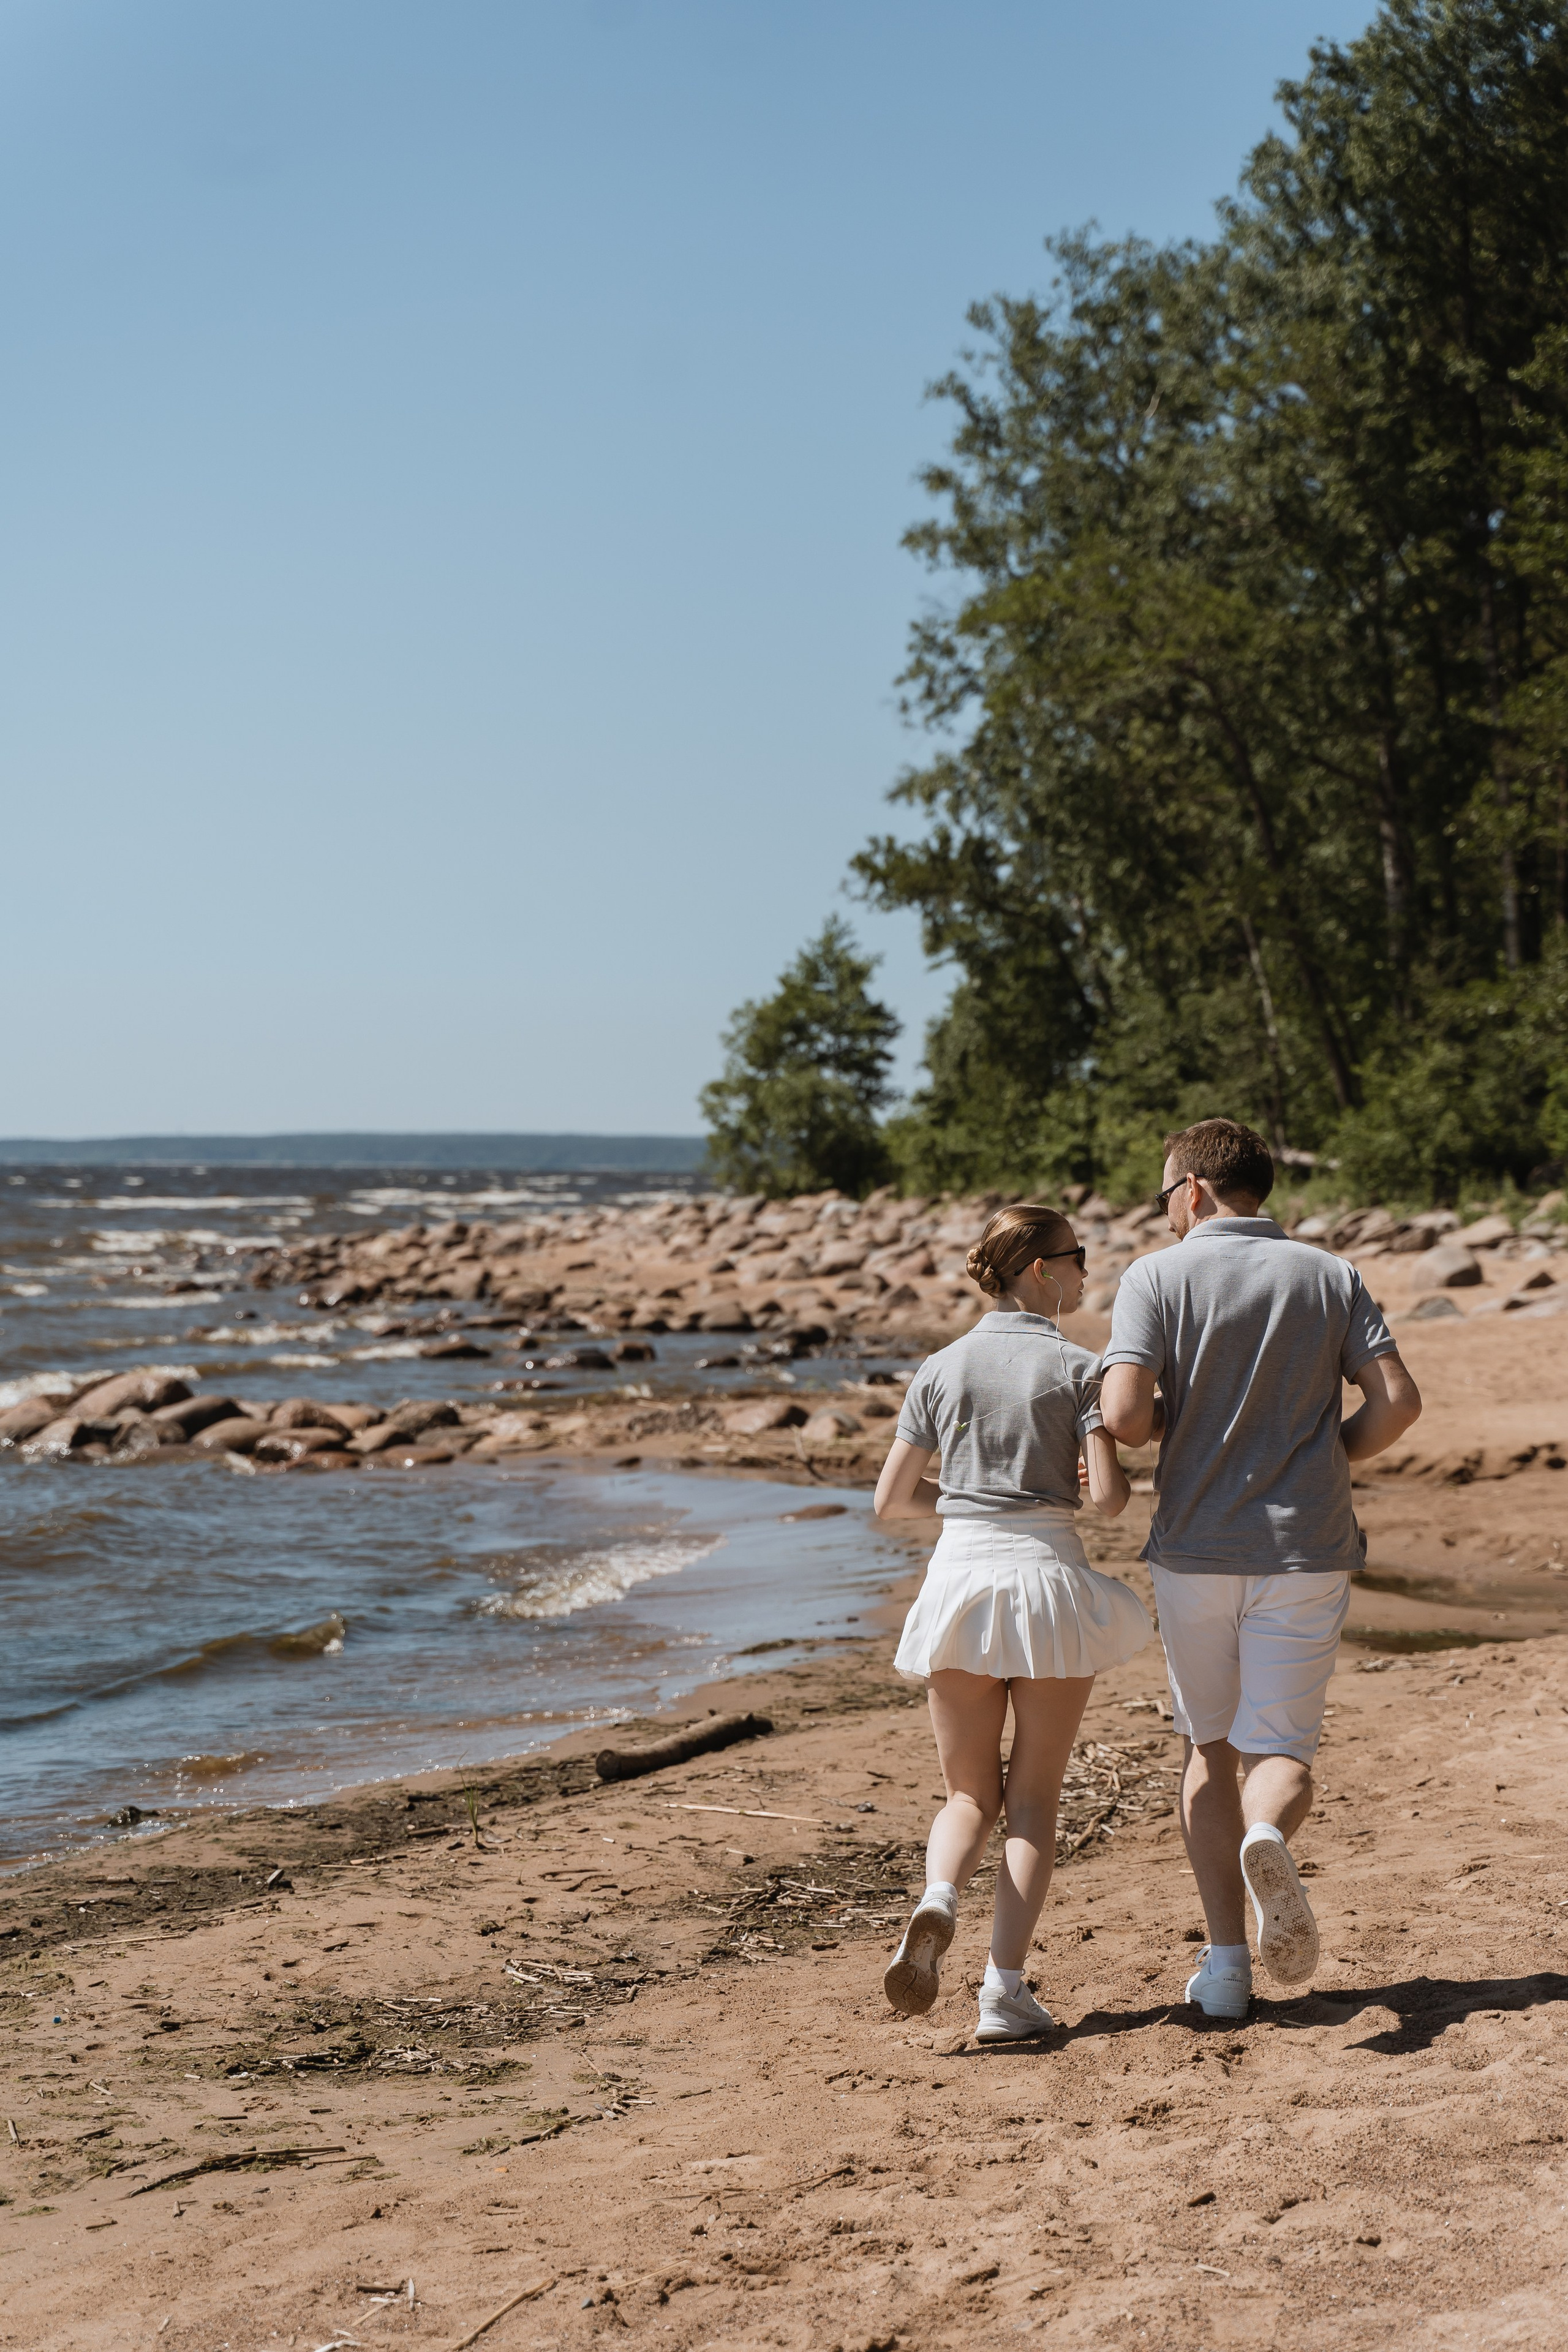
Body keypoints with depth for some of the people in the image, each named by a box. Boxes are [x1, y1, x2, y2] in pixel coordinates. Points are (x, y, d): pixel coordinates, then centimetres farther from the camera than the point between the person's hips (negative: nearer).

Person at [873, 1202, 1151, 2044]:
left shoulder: (941, 1370, 5)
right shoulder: (1078, 1368, -4)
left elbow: (891, 1499, 7)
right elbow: (1108, 1496, -11)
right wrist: (1117, 1478, 11)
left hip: (960, 1575, 2)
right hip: (1048, 1574, -2)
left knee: (971, 1796, 14)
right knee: (1033, 1800, 8)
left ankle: (938, 1902, -17)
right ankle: (1004, 1987, -1)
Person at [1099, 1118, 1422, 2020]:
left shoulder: (1157, 1277, -5)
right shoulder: (1331, 1277, 3)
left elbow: (1124, 1413, -17)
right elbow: (1398, 1402, -5)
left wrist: (1174, 1426, 7)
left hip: (1196, 1548, -1)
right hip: (1308, 1550, 1)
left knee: (1212, 1748, 15)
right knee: (1280, 1749, 5)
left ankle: (1227, 1962, 11)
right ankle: (1269, 1841, -31)